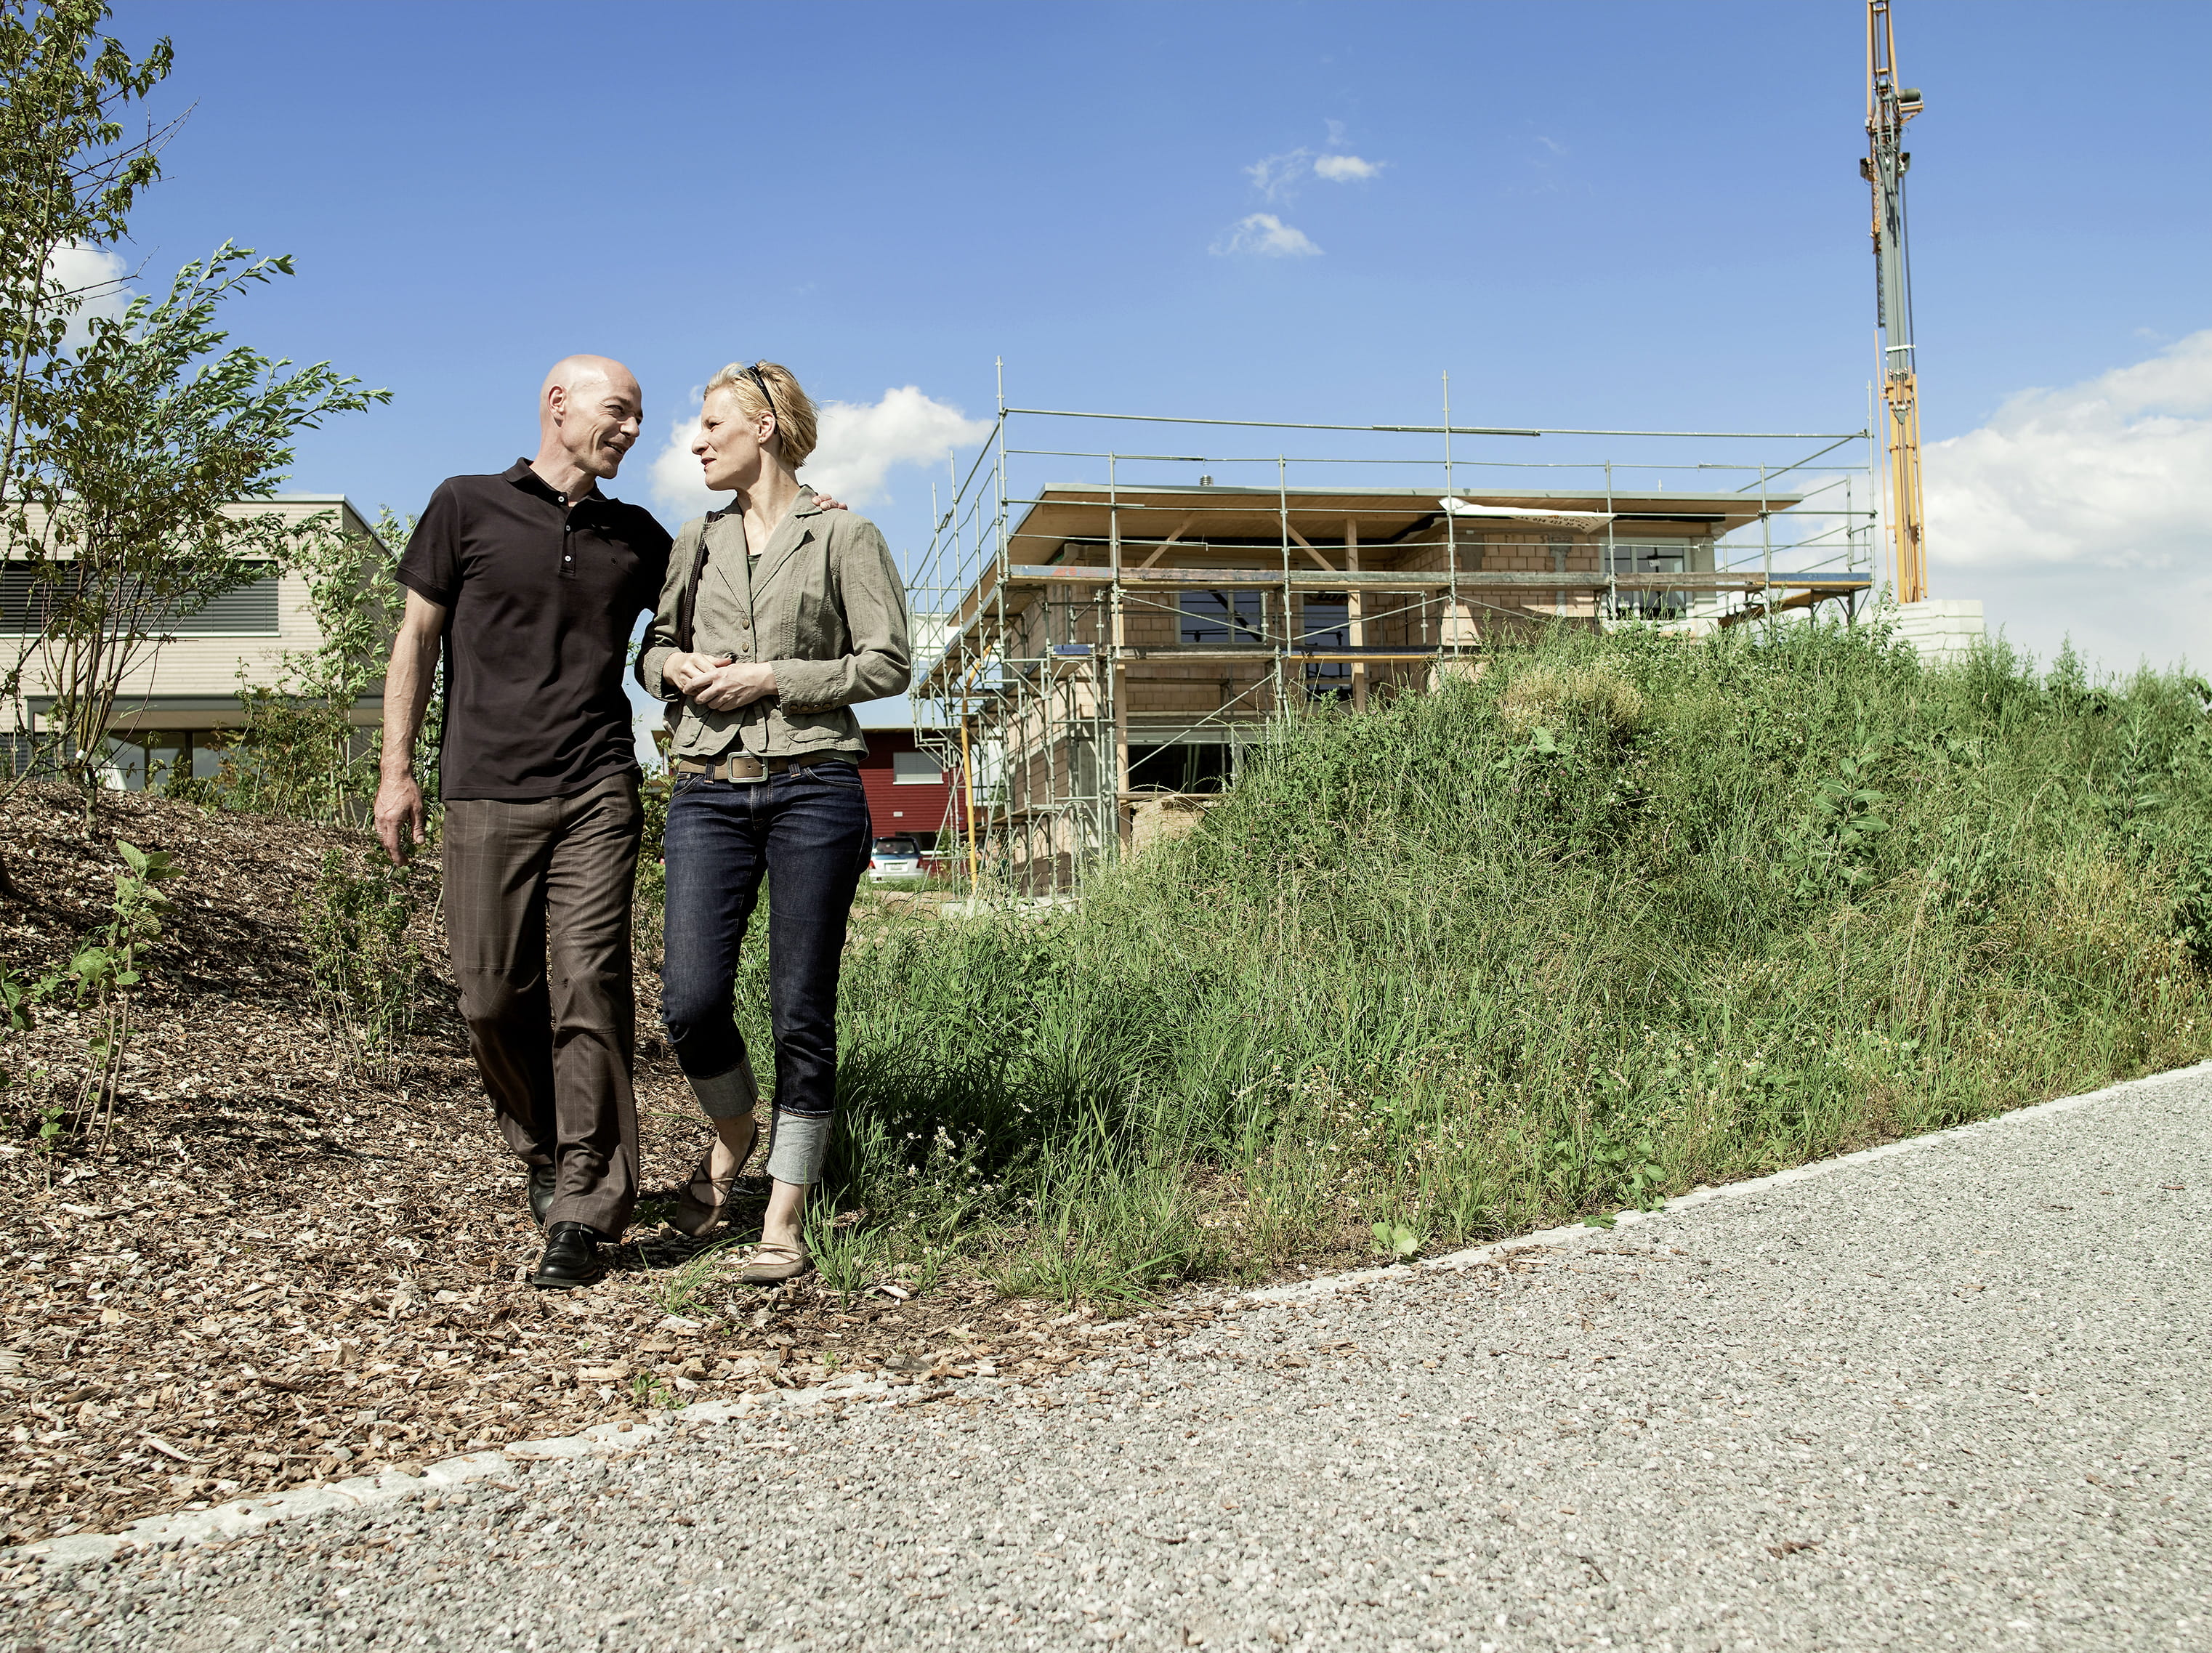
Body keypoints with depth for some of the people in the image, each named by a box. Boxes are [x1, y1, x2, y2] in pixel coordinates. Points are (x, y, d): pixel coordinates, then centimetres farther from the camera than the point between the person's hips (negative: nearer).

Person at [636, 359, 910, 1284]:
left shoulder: (843, 537, 3)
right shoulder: (698, 541, 17)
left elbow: (888, 662, -3)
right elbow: (652, 648, 25)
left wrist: (771, 678, -10)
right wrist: (676, 668, 2)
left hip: (814, 789, -4)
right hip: (709, 791, 4)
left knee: (802, 1012, -2)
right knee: (690, 1000, -7)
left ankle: (784, 1221, 8)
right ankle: (733, 1132, 25)